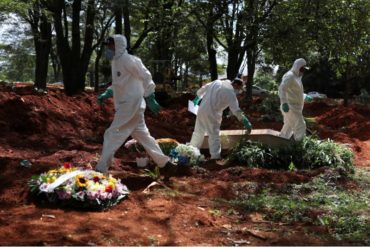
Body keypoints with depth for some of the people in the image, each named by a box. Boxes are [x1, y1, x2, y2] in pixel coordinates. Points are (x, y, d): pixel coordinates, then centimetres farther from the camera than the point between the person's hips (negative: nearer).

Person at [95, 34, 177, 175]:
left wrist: (150, 98, -18)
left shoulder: (127, 60, -15)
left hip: (131, 105, -10)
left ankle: (101, 170, -3)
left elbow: (145, 77, -17)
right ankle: (165, 164, 21)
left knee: (112, 135, -8)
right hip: (126, 105, 10)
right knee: (142, 135, 14)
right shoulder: (116, 62, 13)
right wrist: (106, 94, 13)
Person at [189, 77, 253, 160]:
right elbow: (236, 110, -11)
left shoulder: (217, 82, 10)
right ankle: (215, 156, -2)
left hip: (202, 109, 7)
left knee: (198, 131, 18)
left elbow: (203, 88, 19)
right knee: (214, 134, 0)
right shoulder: (230, 93, -9)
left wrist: (198, 97, 35)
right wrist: (246, 122, -6)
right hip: (212, 114, -7)